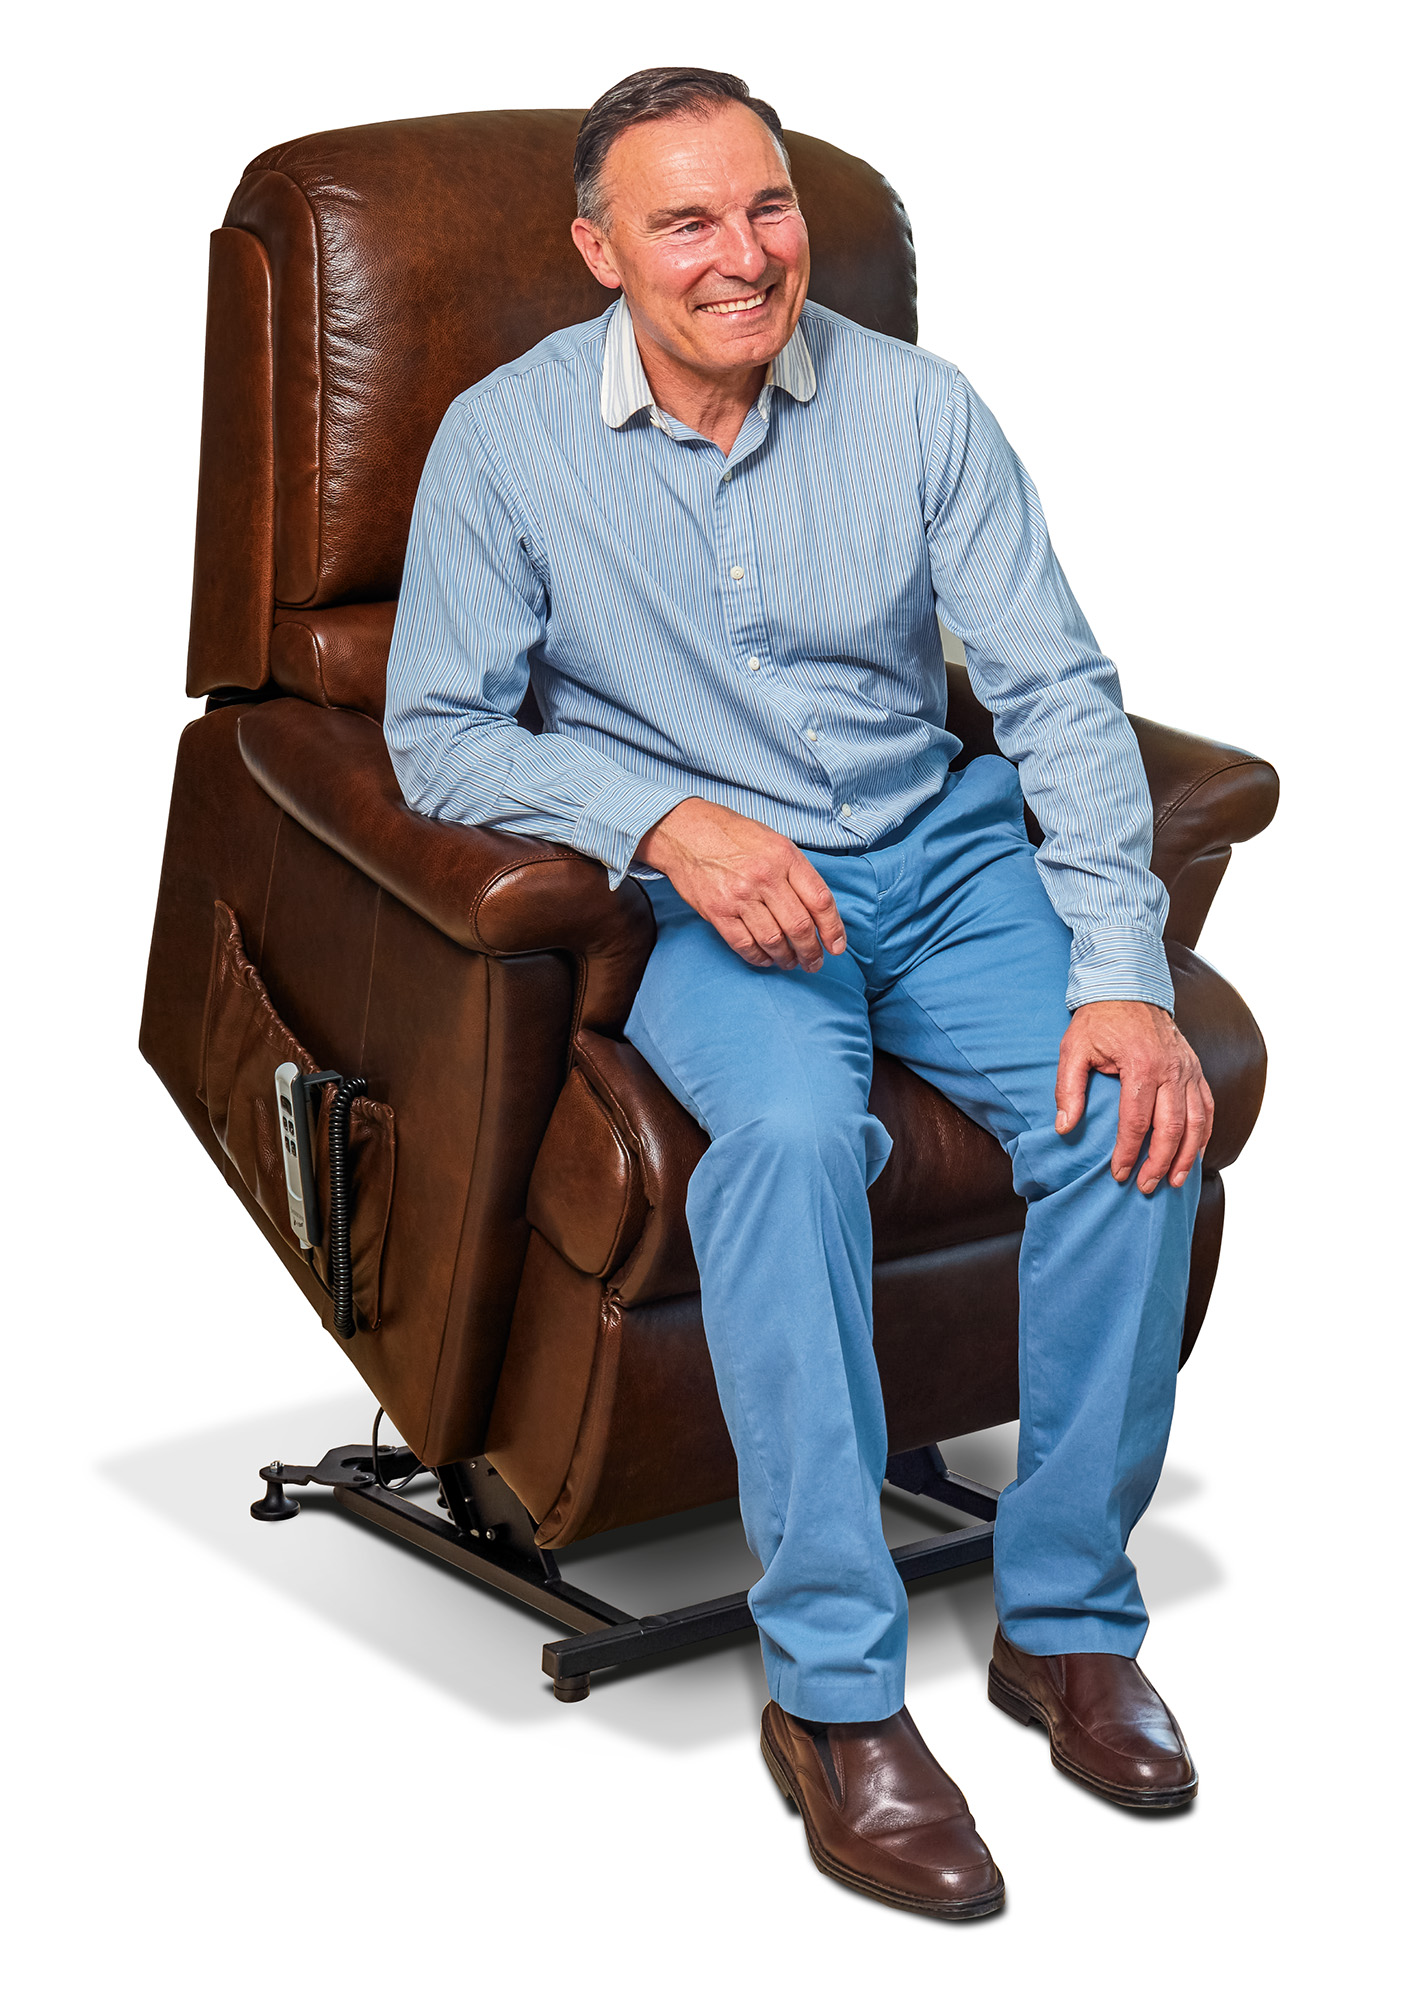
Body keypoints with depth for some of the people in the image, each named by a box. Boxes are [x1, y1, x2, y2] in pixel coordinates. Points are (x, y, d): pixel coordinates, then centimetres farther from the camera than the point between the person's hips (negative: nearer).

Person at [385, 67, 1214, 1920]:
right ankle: (833, 1689, -26)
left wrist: (1122, 975, -16)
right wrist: (669, 818, -22)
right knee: (792, 1126, -35)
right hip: (700, 890, -2)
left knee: (1135, 1114, -24)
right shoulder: (507, 441, -5)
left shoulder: (917, 406, -1)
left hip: (945, 852, 3)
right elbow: (441, 731, -4)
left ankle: (1069, 1615, -6)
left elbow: (1059, 691, -4)